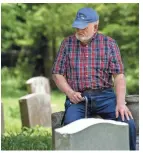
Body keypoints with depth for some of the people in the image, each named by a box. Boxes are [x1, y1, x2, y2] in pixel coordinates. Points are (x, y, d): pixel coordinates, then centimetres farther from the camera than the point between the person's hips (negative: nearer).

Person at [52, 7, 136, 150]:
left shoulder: (109, 43, 4)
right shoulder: (67, 43, 7)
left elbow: (119, 75, -2)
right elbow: (57, 74, 9)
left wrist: (120, 102, -16)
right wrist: (70, 93, -10)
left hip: (104, 95, 0)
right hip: (77, 98, 0)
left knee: (128, 124, -22)